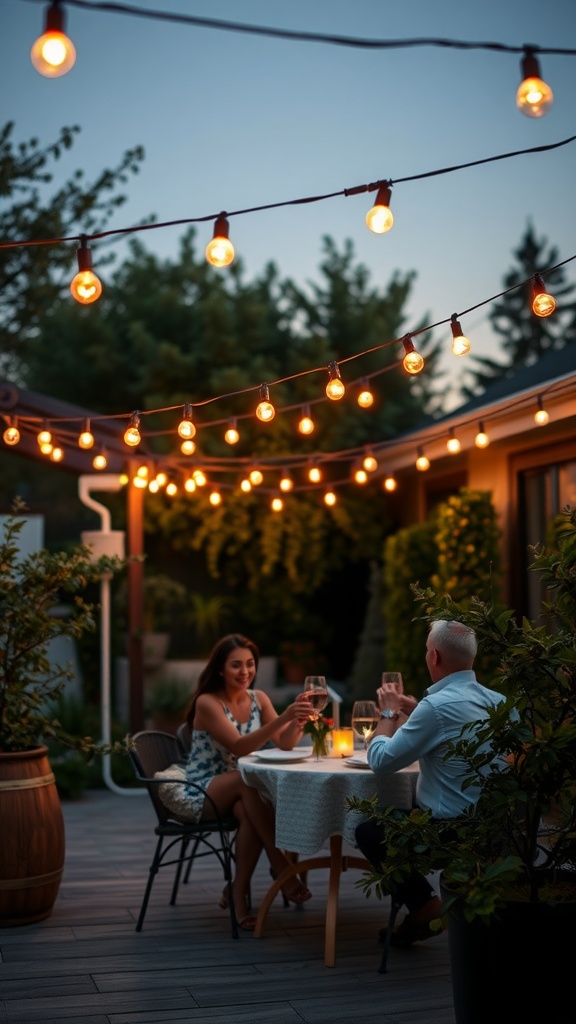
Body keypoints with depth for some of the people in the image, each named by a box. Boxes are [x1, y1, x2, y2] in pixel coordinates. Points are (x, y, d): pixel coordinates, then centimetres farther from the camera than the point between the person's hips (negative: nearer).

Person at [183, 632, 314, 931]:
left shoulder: (258, 699, 4)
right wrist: (282, 718, -38)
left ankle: (238, 893, -17)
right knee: (248, 778, -35)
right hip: (202, 792, -4)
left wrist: (297, 721, -28)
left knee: (249, 812, -33)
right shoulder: (207, 703, -14)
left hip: (238, 791, 4)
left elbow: (285, 744, -5)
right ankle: (280, 865, -29)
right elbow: (238, 747, -27)